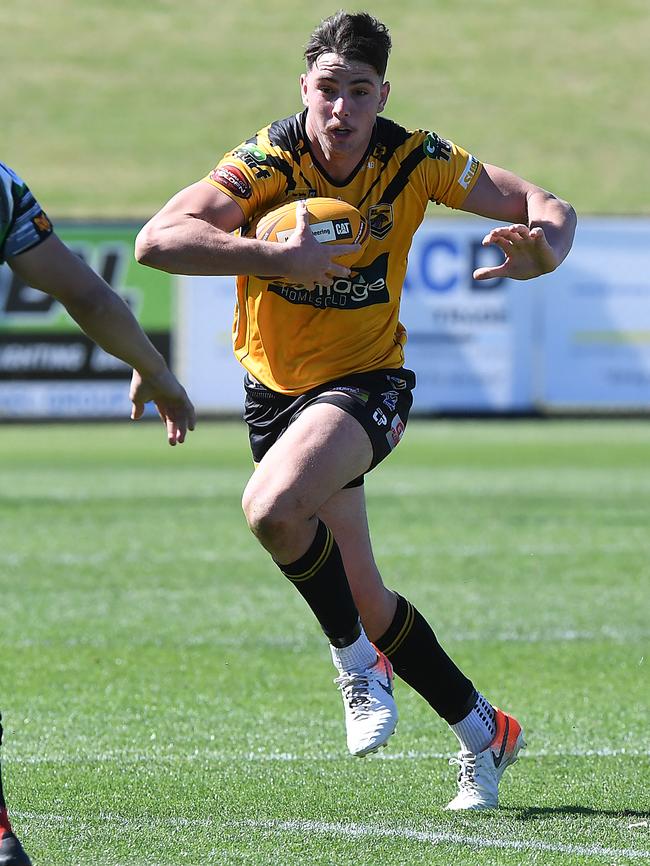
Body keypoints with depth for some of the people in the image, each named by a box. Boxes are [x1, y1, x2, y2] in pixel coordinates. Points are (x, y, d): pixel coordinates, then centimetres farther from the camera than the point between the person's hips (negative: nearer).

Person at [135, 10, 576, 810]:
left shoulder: (414, 160, -14)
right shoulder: (267, 161, -19)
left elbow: (545, 207, -5)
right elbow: (157, 240, -31)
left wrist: (541, 249, -29)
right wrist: (276, 256, -41)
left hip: (367, 382, -2)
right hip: (275, 386, 2)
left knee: (273, 507, -33)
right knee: (366, 602, 6)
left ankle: (358, 662, -11)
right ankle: (481, 730, 25)